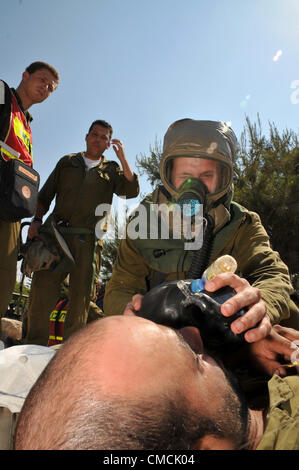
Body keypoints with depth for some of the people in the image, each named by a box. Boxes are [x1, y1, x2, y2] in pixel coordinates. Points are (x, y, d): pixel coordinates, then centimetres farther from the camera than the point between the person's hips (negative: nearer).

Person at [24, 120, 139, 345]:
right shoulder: (67, 162, 20)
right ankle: (34, 347, 4)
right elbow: (45, 195, 18)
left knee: (81, 296, 1)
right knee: (42, 289, -7)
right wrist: (37, 220, 3)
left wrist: (123, 159, -6)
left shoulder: (112, 169, 17)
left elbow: (132, 191, -1)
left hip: (88, 240, -1)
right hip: (56, 234, 1)